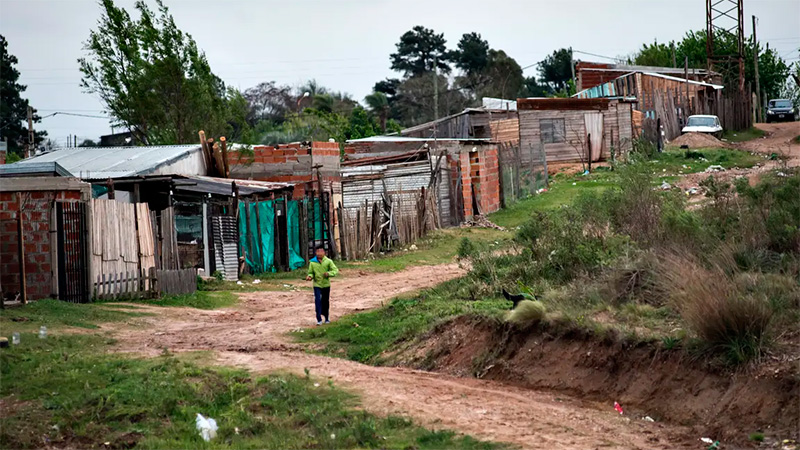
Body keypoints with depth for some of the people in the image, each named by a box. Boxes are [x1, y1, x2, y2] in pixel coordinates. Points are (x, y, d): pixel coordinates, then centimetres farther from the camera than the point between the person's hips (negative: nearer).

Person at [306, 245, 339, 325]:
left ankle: (326, 318, 27)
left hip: (326, 285, 1)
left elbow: (335, 270, -5)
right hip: (317, 285, -1)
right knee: (318, 301, -12)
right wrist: (310, 276, -16)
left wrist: (329, 273, -23)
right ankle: (319, 319, -9)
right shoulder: (312, 262, -2)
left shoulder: (328, 261, -4)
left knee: (326, 302, 11)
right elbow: (310, 272, 7)